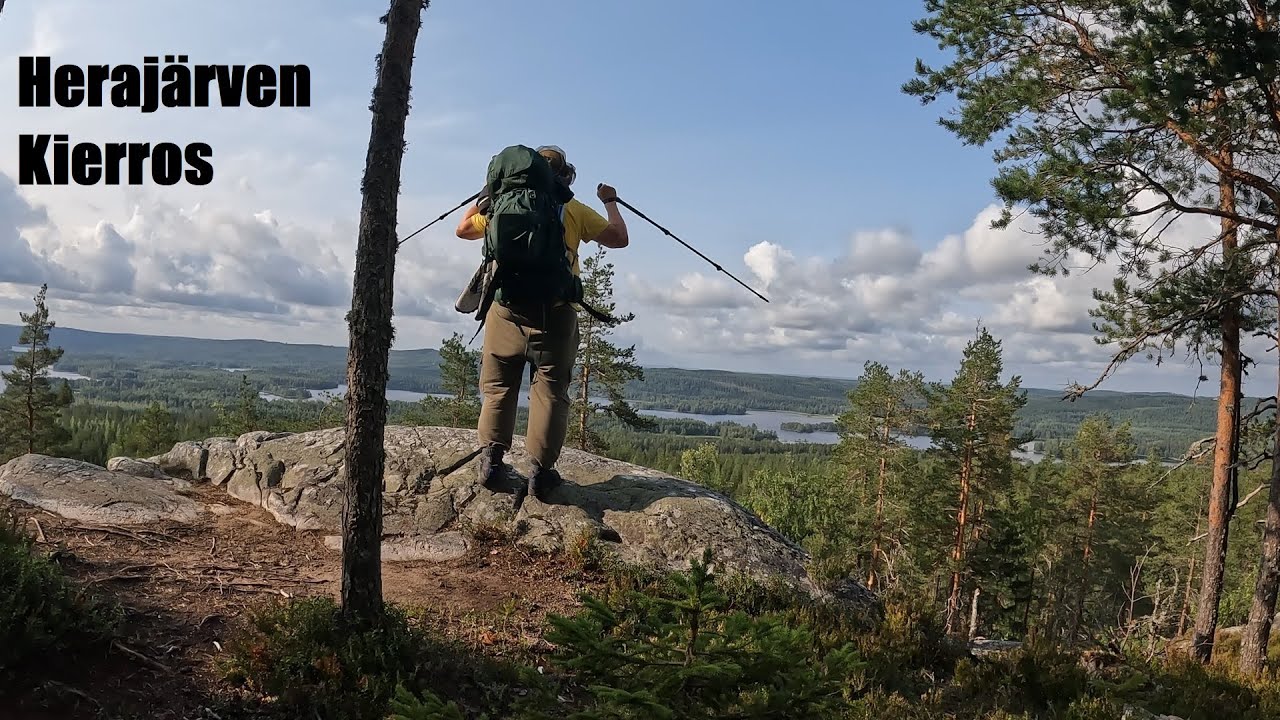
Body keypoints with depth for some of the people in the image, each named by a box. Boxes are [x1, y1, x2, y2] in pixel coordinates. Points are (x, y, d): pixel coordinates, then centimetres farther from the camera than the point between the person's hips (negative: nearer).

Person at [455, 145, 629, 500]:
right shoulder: (574, 210, 5)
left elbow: (463, 229, 25)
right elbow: (619, 238, 10)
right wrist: (610, 202, 25)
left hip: (506, 309, 2)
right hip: (554, 313, -2)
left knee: (498, 387, 11)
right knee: (550, 391, 1)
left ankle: (491, 457, 8)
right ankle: (541, 469, -1)